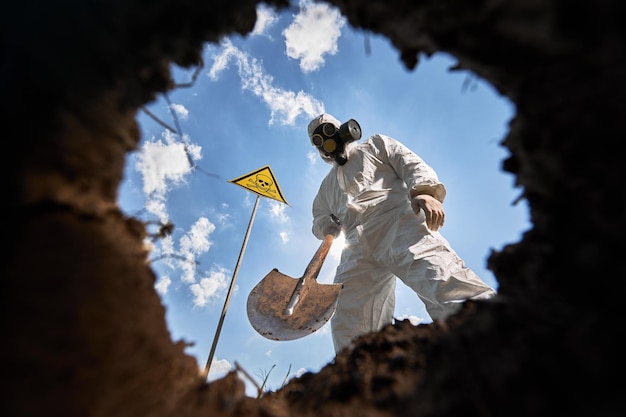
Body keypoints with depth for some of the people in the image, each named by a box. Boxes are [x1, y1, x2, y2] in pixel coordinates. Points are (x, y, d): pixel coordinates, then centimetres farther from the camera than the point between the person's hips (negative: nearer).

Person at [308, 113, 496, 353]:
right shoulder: (326, 186, 38)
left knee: (441, 279, -31)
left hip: (397, 221, -4)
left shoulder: (375, 145, 26)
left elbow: (412, 164, 11)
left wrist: (424, 191, -13)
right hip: (359, 248, 5)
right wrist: (325, 226, 8)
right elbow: (320, 221, 35)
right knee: (348, 327, -10)